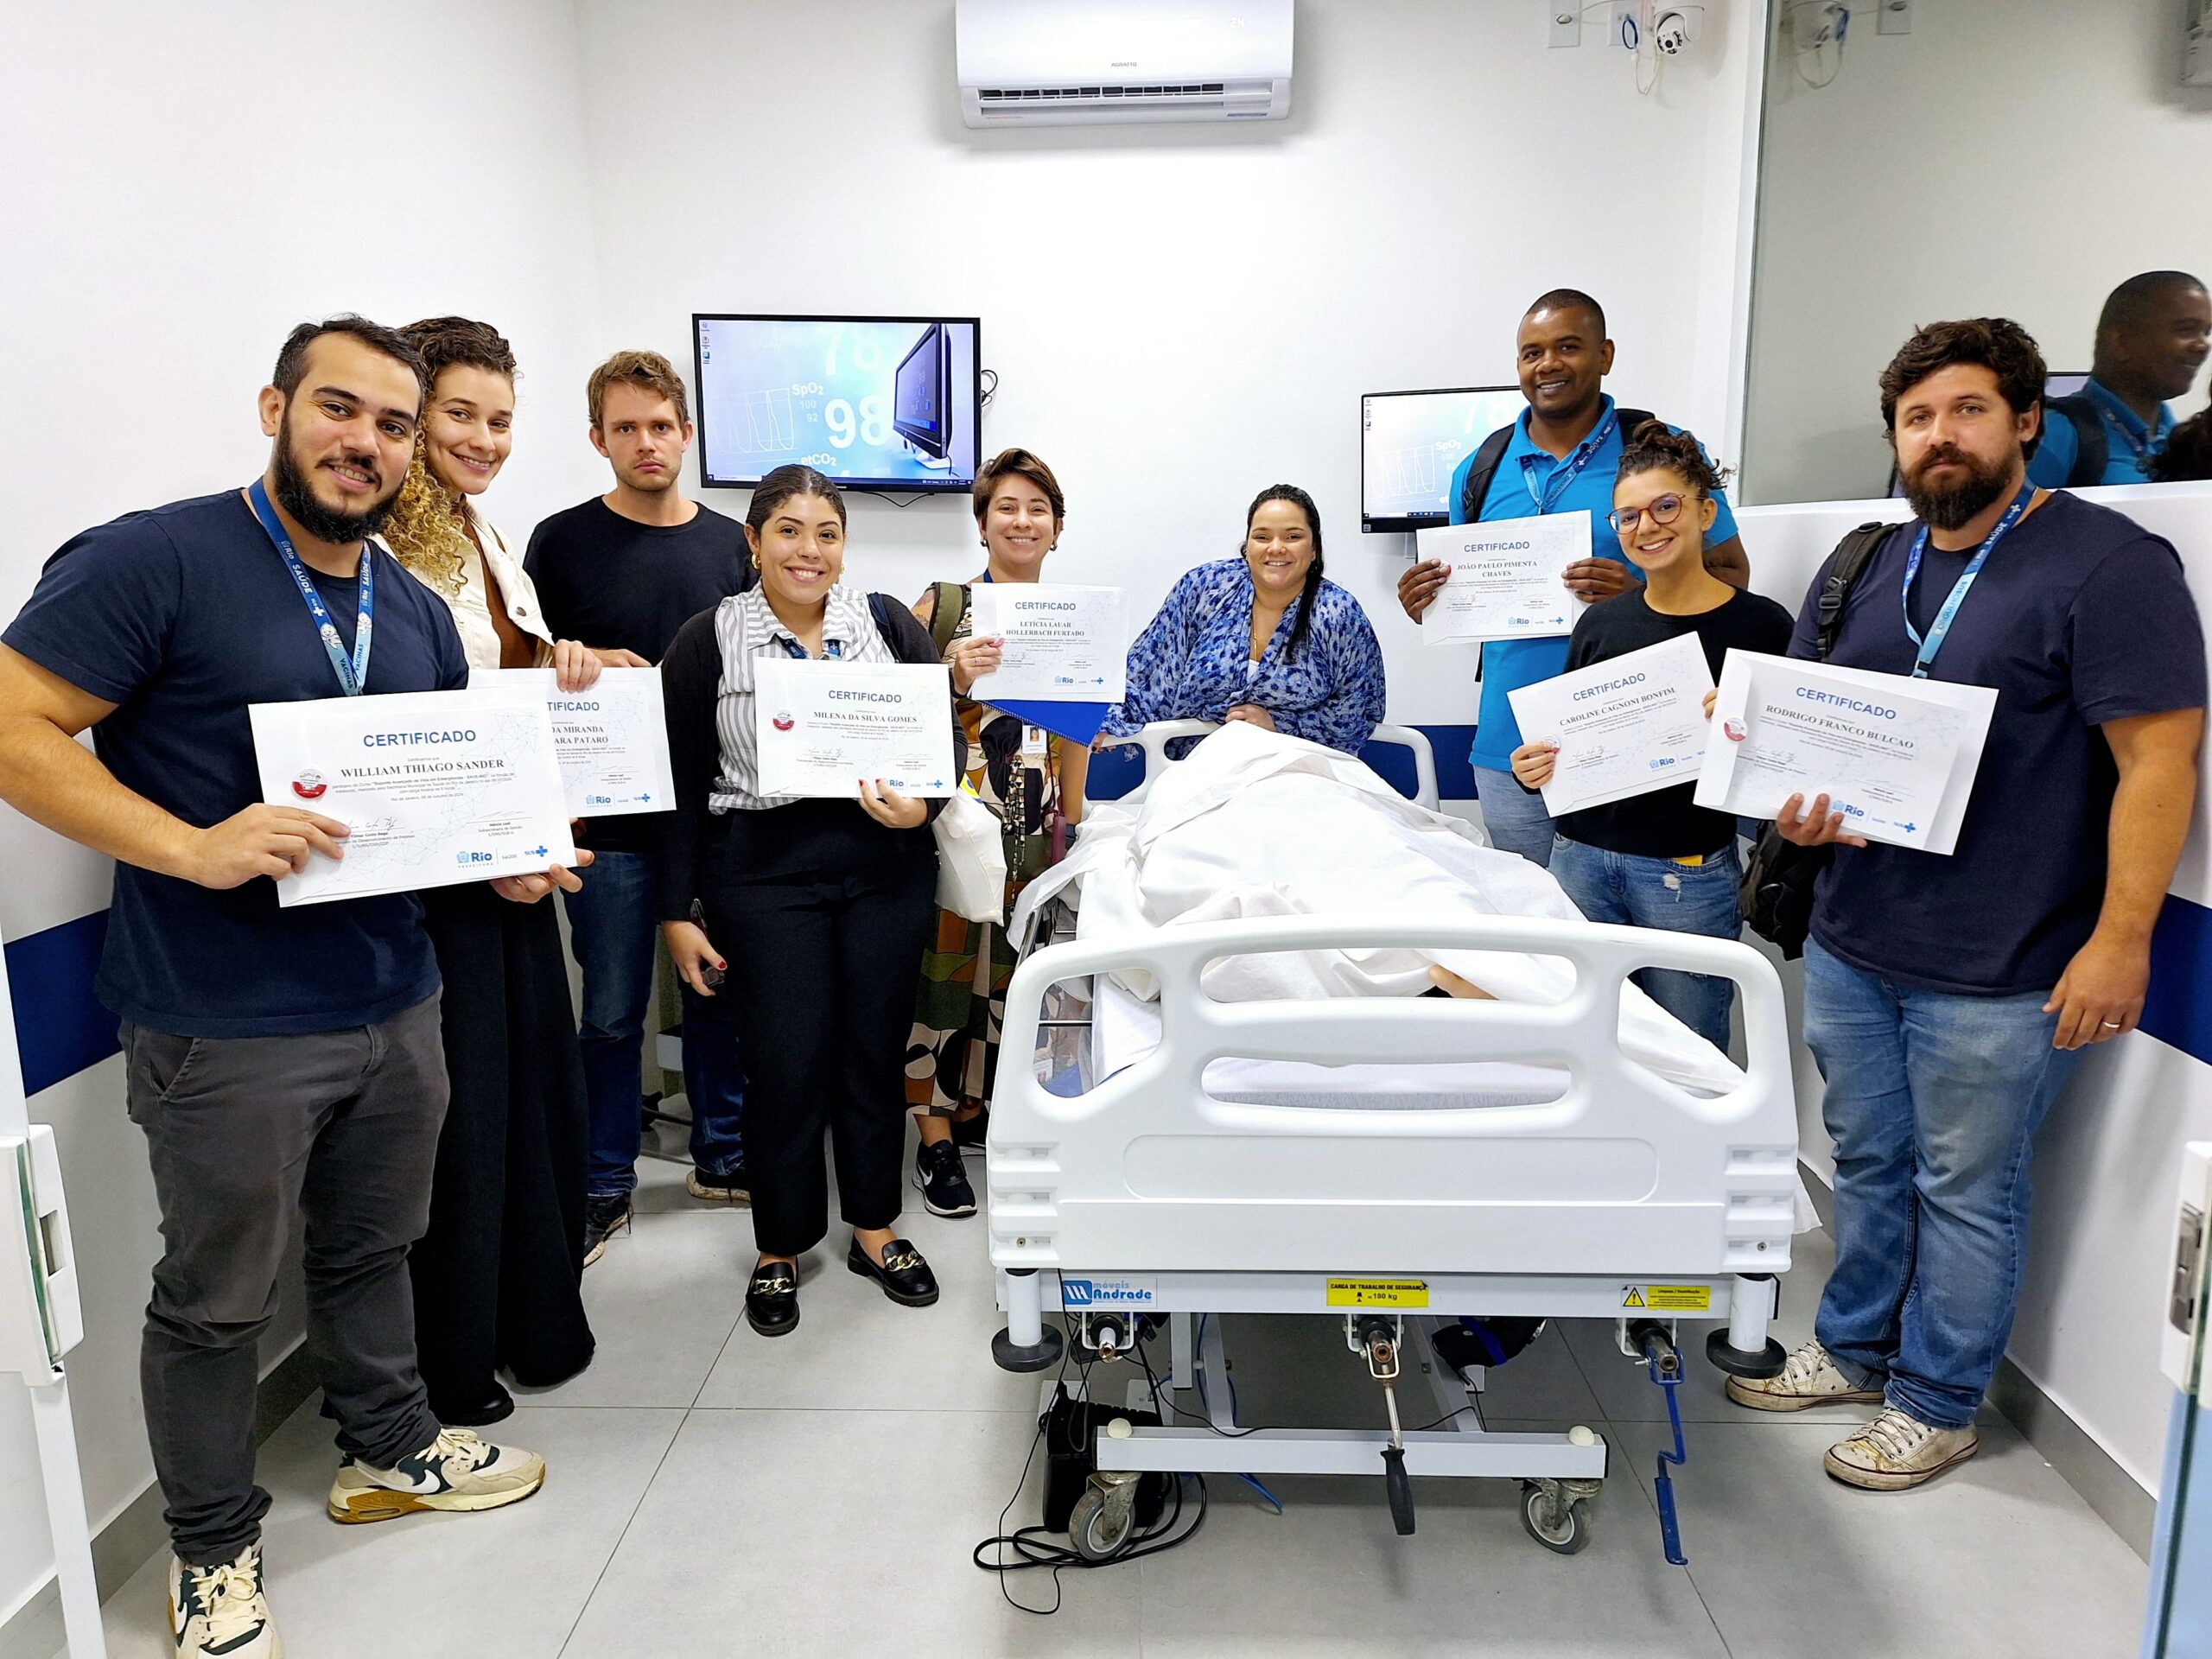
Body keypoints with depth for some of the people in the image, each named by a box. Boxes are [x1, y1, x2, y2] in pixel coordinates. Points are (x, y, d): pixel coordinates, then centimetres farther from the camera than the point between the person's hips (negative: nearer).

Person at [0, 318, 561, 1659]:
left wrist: (508, 859, 0)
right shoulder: (155, 562, -12)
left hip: (398, 1006, 6)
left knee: (375, 1251, 23)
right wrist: (197, 848, -27)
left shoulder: (418, 614, 10)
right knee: (219, 1299, 12)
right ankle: (216, 1548, 33)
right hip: (228, 1031, -6)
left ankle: (392, 1450, 45)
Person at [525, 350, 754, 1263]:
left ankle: (722, 1154, 31)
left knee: (719, 990, 13)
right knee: (612, 1010, 6)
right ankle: (604, 1186, 22)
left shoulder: (732, 544, 8)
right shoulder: (563, 542, 0)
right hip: (610, 814, -2)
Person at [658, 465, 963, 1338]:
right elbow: (682, 785, 2)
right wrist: (680, 911, 0)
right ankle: (781, 1249, 22)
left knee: (877, 1047, 10)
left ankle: (874, 1230, 28)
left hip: (887, 869, 2)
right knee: (785, 1063, 1)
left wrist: (922, 805, -14)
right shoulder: (707, 642, 2)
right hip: (763, 878, -2)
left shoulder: (888, 623, 6)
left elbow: (949, 737, 6)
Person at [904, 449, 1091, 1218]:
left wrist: (1072, 825, 12)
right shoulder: (941, 606, -2)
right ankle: (935, 1137, 11)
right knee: (945, 965, -2)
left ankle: (973, 1107, 28)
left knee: (1010, 971, 11)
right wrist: (954, 678, -21)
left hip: (1034, 826, 4)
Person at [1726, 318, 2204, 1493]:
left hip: (2000, 970, -6)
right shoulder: (1862, 568, 9)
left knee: (1965, 1189, 9)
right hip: (1850, 942, 6)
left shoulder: (2108, 565, -10)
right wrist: (1796, 801, -7)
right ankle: (1852, 1351, 37)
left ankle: (1936, 1404, 27)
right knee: (1866, 1164, 18)